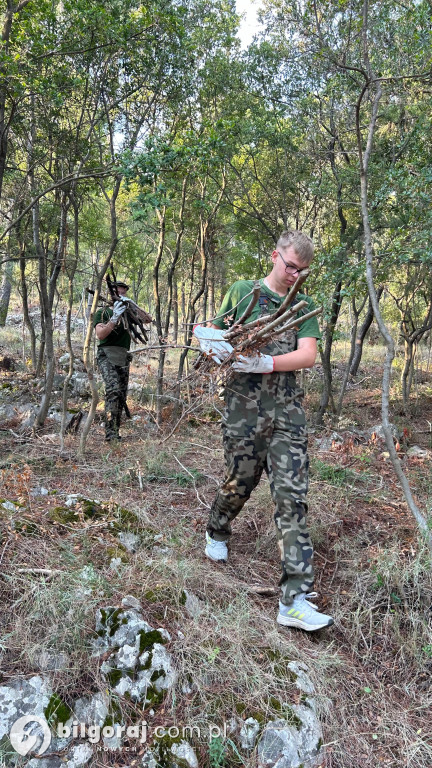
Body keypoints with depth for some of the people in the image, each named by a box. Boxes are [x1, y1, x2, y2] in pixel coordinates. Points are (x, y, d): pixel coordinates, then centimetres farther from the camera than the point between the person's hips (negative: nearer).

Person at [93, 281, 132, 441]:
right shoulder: (102, 313, 8)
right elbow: (100, 335, -7)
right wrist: (115, 318, -18)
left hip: (123, 358, 5)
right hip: (107, 355, -5)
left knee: (122, 397, 2)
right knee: (113, 390, -24)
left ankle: (115, 432, 9)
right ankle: (110, 433, -27)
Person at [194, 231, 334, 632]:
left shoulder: (303, 305, 11)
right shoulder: (243, 291, 7)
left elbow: (308, 355, -3)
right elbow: (212, 334, 12)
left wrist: (266, 363, -19)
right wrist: (220, 354, -12)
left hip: (287, 408, 2)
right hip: (244, 405, -1)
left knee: (292, 494, -5)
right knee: (239, 481, 10)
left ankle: (296, 599, -3)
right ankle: (216, 531, 45)